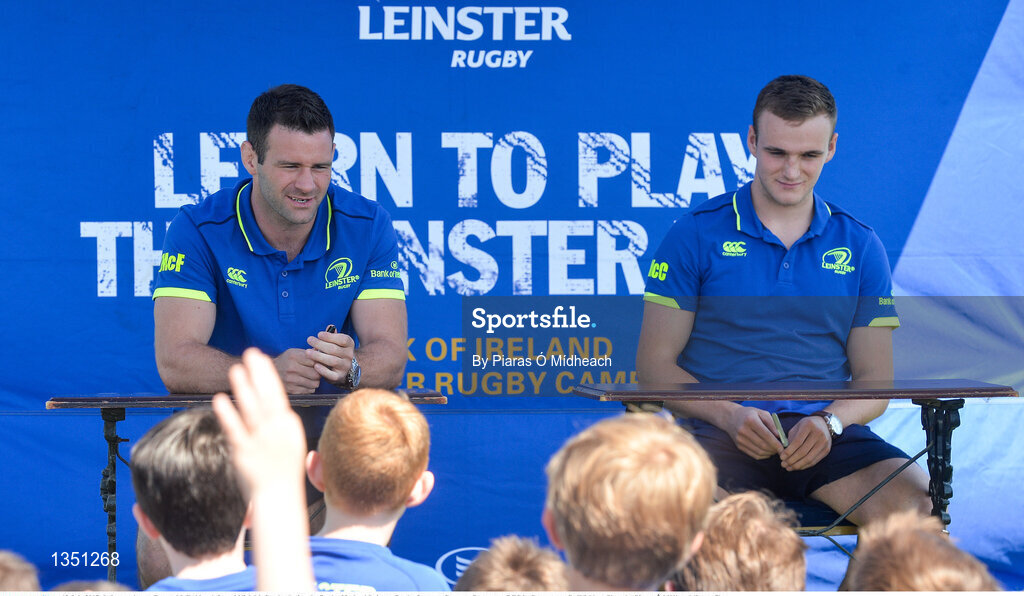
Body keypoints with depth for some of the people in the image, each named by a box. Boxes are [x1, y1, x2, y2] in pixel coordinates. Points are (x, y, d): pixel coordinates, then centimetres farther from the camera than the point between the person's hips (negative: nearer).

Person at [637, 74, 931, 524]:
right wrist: (729, 415, -14)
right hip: (721, 433, -3)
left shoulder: (859, 246, 15)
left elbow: (875, 380, 14)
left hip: (823, 436, 3)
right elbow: (655, 363, 4)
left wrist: (831, 421, -9)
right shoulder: (697, 234, 7)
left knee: (914, 499, -28)